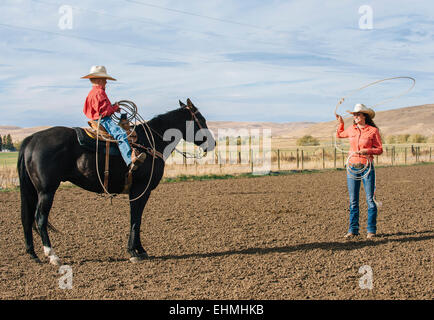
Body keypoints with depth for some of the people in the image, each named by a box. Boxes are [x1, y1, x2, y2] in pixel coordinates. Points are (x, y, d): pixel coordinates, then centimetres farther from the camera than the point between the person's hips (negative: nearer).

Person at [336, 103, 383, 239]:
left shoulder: (373, 130, -4)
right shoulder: (352, 129, 8)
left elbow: (379, 150, -3)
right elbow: (339, 134, 28)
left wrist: (366, 150, -17)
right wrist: (341, 122, 17)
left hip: (367, 168, -4)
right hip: (352, 167, 4)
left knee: (370, 200, 0)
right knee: (353, 201, 6)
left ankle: (371, 230, 10)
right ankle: (353, 230, 12)